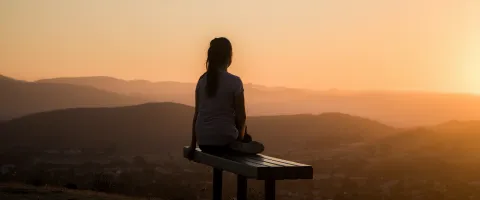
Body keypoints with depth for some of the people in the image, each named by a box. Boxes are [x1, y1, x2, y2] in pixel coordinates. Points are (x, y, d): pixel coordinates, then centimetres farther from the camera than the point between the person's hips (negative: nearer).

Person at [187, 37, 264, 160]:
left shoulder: (202, 81, 3)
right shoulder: (234, 82, -10)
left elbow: (196, 115, 7)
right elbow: (241, 117, -7)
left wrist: (193, 145, 13)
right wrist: (240, 136, 13)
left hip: (203, 142, 6)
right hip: (224, 141, -6)